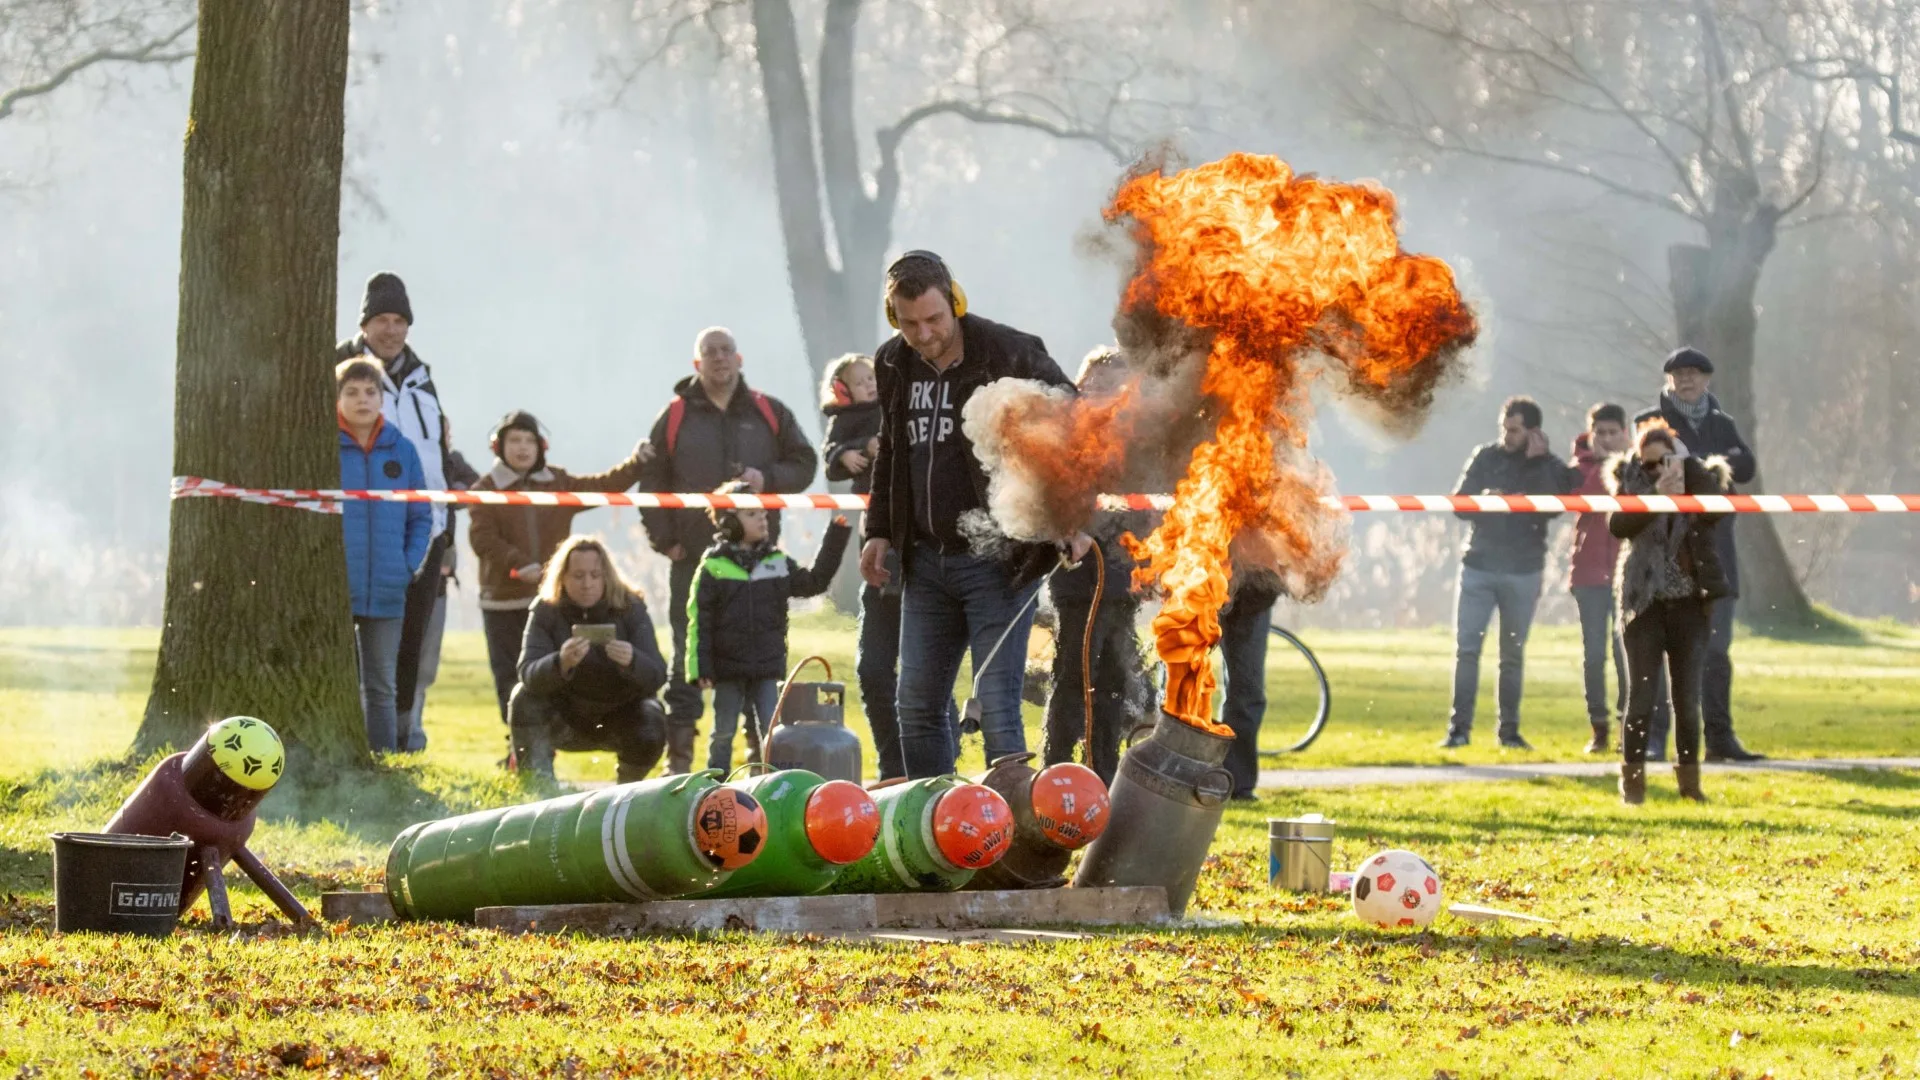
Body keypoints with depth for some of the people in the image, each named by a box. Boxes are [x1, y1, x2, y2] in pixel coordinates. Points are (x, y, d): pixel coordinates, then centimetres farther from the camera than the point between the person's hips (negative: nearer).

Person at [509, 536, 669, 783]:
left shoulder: (630, 608, -15)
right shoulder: (545, 611, -15)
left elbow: (657, 677, -24)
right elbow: (528, 674, -29)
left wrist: (632, 661, -48)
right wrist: (562, 662, -52)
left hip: (620, 713, 0)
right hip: (566, 720, 0)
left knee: (651, 732, -30)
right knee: (524, 698, -27)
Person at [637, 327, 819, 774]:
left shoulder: (771, 414, 9)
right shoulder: (675, 418, 6)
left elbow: (803, 464, 10)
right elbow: (652, 482, 6)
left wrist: (768, 478, -9)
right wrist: (664, 540, -2)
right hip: (693, 556, -1)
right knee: (688, 654, -1)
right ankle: (679, 750, 2)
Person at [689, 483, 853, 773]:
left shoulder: (778, 562, 7)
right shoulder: (714, 567, -6)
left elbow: (814, 582, 11)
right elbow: (699, 620, -7)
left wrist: (836, 537, 4)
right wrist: (700, 668, -12)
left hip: (768, 666, 3)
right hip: (727, 668, -3)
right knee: (723, 734, 6)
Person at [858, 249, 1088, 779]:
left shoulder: (1011, 355, -10)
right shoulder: (893, 365, 8)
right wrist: (878, 531, 16)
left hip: (998, 561, -6)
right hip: (927, 561, 6)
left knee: (996, 706, -10)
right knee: (917, 707, 9)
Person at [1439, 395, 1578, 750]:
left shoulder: (1550, 468, 1)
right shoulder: (1486, 458, 4)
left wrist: (1537, 460, -15)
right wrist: (1483, 500, -20)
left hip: (1522, 573, -1)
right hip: (1478, 566, 1)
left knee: (1513, 655, 6)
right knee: (1466, 648, -6)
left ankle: (1509, 730, 11)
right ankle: (1459, 727, -4)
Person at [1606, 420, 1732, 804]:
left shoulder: (1699, 479, 4)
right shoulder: (1632, 483, 1)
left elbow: (1718, 507, -18)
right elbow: (1618, 525, -17)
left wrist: (1686, 464, -20)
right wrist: (1657, 495, -29)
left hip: (1690, 604, 1)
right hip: (1645, 603, -1)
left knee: (1688, 697, 4)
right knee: (1641, 696, -4)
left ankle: (1689, 781, 13)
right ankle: (1633, 781, 1)